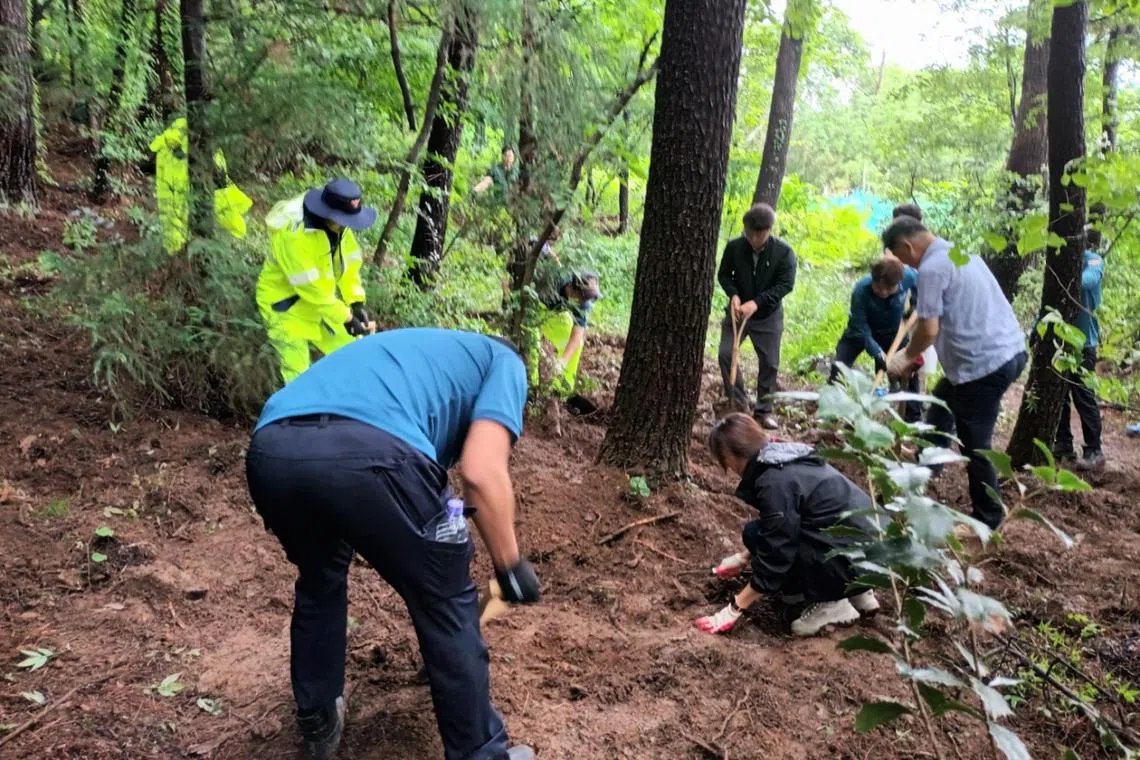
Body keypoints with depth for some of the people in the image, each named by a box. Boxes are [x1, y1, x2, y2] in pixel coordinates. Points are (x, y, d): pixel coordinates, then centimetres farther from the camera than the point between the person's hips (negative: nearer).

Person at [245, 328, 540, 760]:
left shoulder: (420, 351, 42)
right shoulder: (504, 362, 24)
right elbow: (482, 472, 4)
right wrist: (510, 565, 18)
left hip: (269, 450, 7)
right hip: (366, 452, -7)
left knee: (319, 581, 35)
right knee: (446, 606, 17)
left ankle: (317, 722, 51)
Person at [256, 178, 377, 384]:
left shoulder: (338, 224, -11)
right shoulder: (292, 233, -34)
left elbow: (349, 264, -3)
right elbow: (310, 286, -32)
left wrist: (357, 302, -16)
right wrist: (346, 318, -27)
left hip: (322, 302, 7)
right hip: (286, 307, -7)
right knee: (298, 373, -5)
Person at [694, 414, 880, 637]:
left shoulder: (775, 482, -20)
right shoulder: (786, 458, 8)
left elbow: (775, 556, -17)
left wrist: (734, 609, -8)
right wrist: (744, 557, 34)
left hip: (854, 560, -9)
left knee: (756, 534, -8)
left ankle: (830, 603, 0)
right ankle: (855, 591, 17)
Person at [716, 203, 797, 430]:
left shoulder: (784, 252, -15)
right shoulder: (734, 247, -10)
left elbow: (786, 284, -17)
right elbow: (723, 274, 1)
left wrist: (756, 303, -27)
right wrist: (734, 295, -20)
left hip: (768, 316, -1)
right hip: (737, 311, 1)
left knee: (769, 363, 3)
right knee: (725, 353, -9)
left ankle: (764, 410, 17)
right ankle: (738, 402, 5)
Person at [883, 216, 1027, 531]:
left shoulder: (932, 268, -15)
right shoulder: (961, 253, 15)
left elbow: (930, 330, -17)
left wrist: (907, 357, 2)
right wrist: (914, 353, 20)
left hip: (985, 363, -10)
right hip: (1009, 350, 11)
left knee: (974, 445, 3)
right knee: (942, 399, 29)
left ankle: (987, 519, 16)